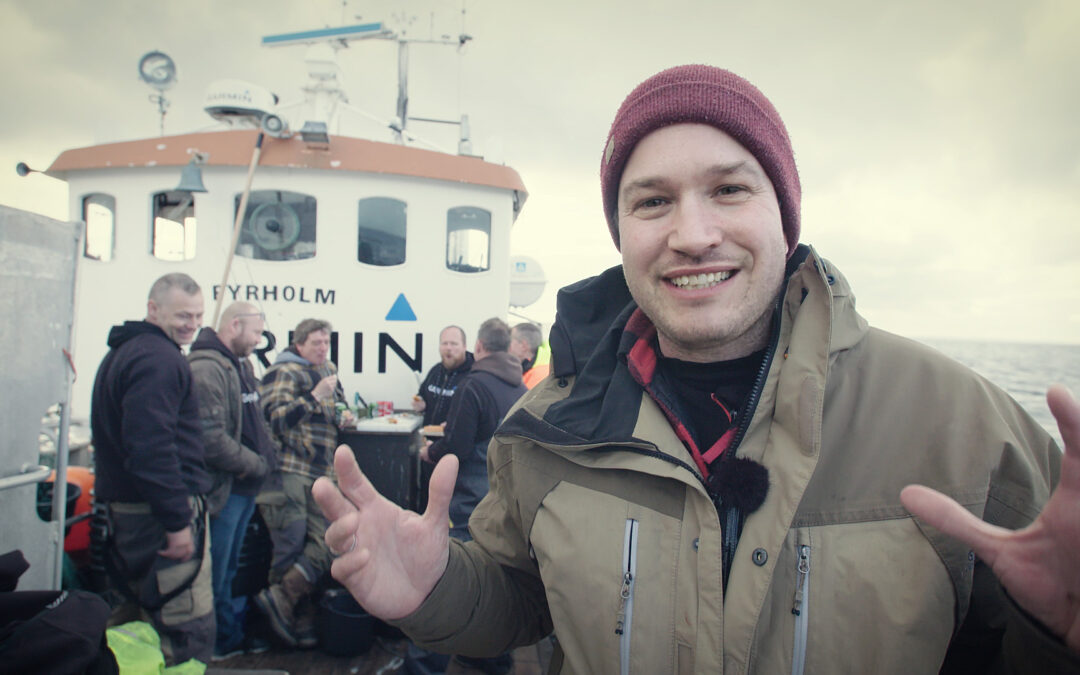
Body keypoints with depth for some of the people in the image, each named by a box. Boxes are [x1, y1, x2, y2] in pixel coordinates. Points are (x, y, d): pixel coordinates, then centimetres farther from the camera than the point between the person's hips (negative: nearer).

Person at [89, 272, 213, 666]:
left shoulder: (121, 352, 18)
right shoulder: (159, 358, -16)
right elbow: (152, 447, -25)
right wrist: (178, 521, -22)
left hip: (118, 510, 11)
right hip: (157, 513, -11)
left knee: (133, 616, 22)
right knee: (189, 633, -4)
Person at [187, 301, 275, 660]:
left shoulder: (242, 365, 13)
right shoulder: (206, 368, -19)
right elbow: (210, 438, -26)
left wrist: (265, 459, 4)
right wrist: (257, 465, -15)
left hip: (246, 487, 10)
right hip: (222, 489, -9)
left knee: (232, 568, 22)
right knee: (216, 573, 5)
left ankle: (235, 632, 35)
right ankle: (222, 641, 21)